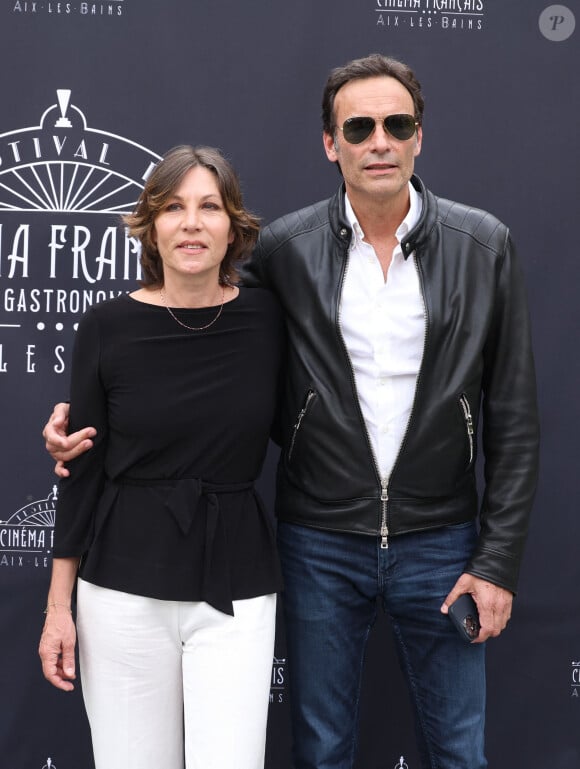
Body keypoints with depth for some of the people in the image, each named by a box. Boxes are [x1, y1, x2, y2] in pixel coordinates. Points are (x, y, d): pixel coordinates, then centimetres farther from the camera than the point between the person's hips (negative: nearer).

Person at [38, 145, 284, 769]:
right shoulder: (108, 326, -4)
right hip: (124, 587, 0)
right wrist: (59, 605, 2)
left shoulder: (267, 318, -2)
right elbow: (83, 469, 1)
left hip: (235, 591, 1)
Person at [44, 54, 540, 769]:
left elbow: (512, 418, -2)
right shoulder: (285, 249, -5)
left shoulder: (483, 245, -5)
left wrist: (498, 561, -5)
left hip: (439, 546, 0)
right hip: (319, 547, 0)